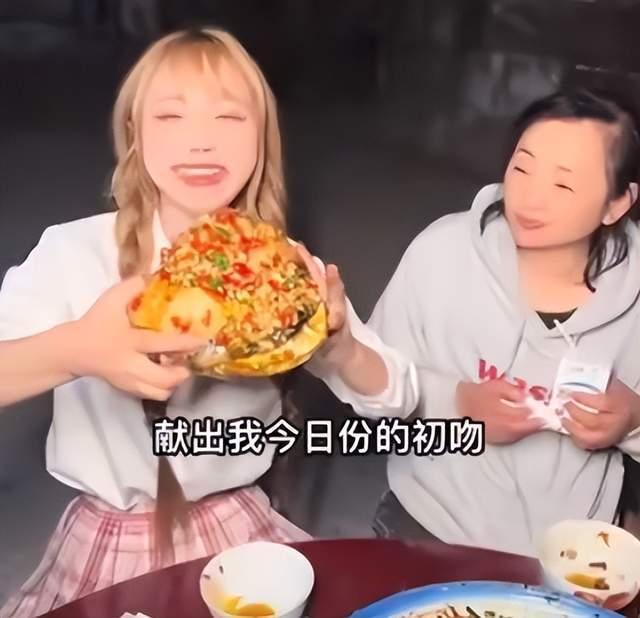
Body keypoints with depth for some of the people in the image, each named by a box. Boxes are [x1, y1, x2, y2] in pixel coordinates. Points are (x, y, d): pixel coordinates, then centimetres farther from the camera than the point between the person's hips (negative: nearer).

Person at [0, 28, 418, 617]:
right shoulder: (73, 253, -14)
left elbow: (399, 396, -5)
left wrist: (340, 348, -26)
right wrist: (73, 352, -42)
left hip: (240, 534, 3)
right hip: (109, 548, -2)